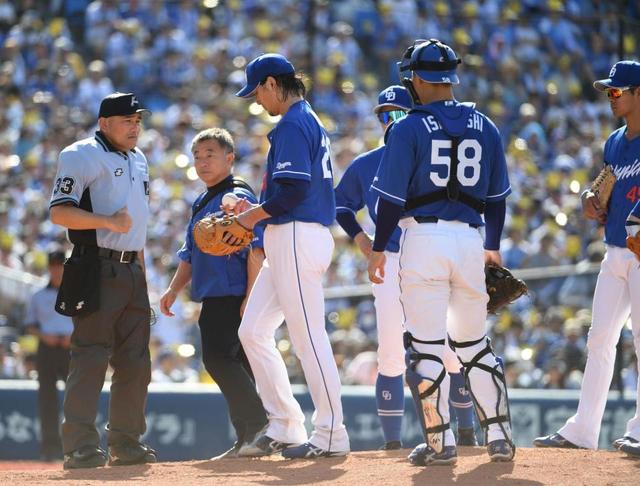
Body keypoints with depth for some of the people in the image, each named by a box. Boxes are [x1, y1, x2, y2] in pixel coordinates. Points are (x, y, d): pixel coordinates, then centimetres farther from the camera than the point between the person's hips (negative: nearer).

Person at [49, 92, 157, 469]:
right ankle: (81, 447, -13)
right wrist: (108, 221, -25)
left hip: (133, 271, 8)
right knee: (91, 357, -12)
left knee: (135, 362, 9)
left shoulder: (138, 160, 20)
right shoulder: (82, 156, -6)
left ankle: (126, 443, 17)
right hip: (99, 269, -8)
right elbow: (59, 212, -14)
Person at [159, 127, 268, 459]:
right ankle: (247, 438, 9)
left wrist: (251, 295, -20)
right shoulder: (201, 204, 21)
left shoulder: (239, 197, -7)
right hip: (213, 299, 9)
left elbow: (255, 249, -14)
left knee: (218, 358, -20)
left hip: (234, 295, -9)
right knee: (233, 366, 8)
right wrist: (174, 289, 13)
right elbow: (190, 256, 27)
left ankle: (259, 426, -19)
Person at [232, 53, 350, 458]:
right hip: (289, 240, 11)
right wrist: (259, 208, 16)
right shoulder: (310, 121, 19)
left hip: (297, 237, -11)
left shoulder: (293, 125, -13)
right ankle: (284, 427, 13)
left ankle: (331, 435, -5)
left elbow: (293, 190, -21)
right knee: (253, 331, 12)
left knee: (309, 337, -8)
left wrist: (255, 215, -8)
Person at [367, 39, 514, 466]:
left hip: (425, 238, -4)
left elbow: (392, 196, -6)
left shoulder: (408, 129, -4)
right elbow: (497, 196, 15)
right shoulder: (485, 127, 9)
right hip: (471, 239, 4)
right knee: (474, 344, 16)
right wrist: (493, 247, 26)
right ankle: (500, 436, 11)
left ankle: (440, 442, -1)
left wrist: (379, 250, 3)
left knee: (426, 347, 0)